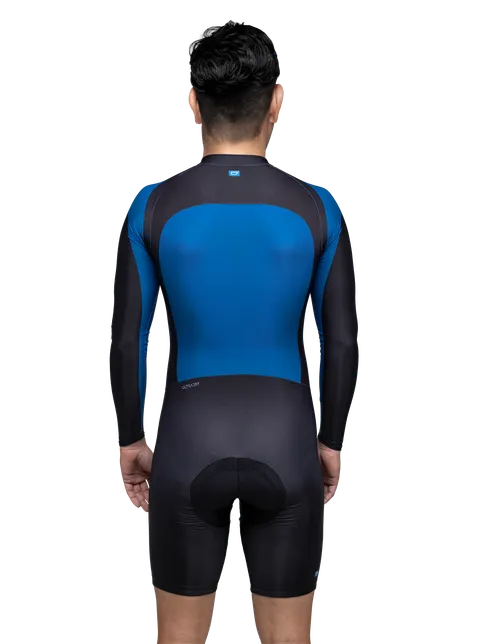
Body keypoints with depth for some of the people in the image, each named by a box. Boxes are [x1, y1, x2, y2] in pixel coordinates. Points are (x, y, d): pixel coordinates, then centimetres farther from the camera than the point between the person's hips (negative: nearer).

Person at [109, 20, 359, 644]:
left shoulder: (153, 206, -9)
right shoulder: (317, 207, -8)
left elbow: (127, 340, -5)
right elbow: (341, 343, -3)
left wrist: (130, 440, 10)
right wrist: (331, 441, 11)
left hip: (189, 446, 0)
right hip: (285, 446, 0)